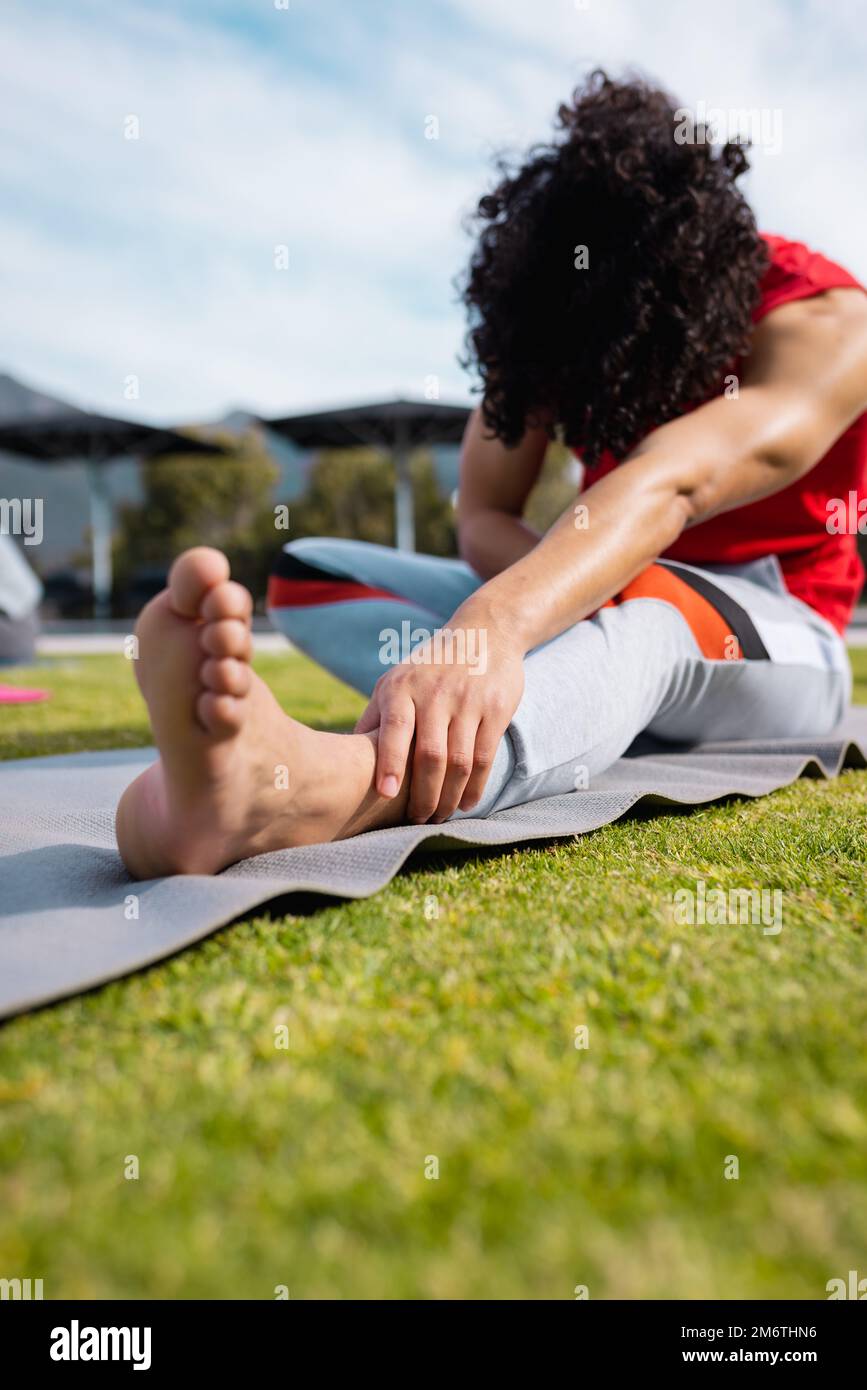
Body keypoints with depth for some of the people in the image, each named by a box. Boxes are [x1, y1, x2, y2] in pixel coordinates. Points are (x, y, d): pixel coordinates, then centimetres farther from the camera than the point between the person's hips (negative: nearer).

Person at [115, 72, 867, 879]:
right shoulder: (549, 310, -4)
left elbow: (669, 485, -39)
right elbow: (482, 520, -12)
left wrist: (491, 629, -54)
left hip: (781, 639, -4)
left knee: (642, 603, -43)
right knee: (308, 573, -10)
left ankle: (309, 795, -68)